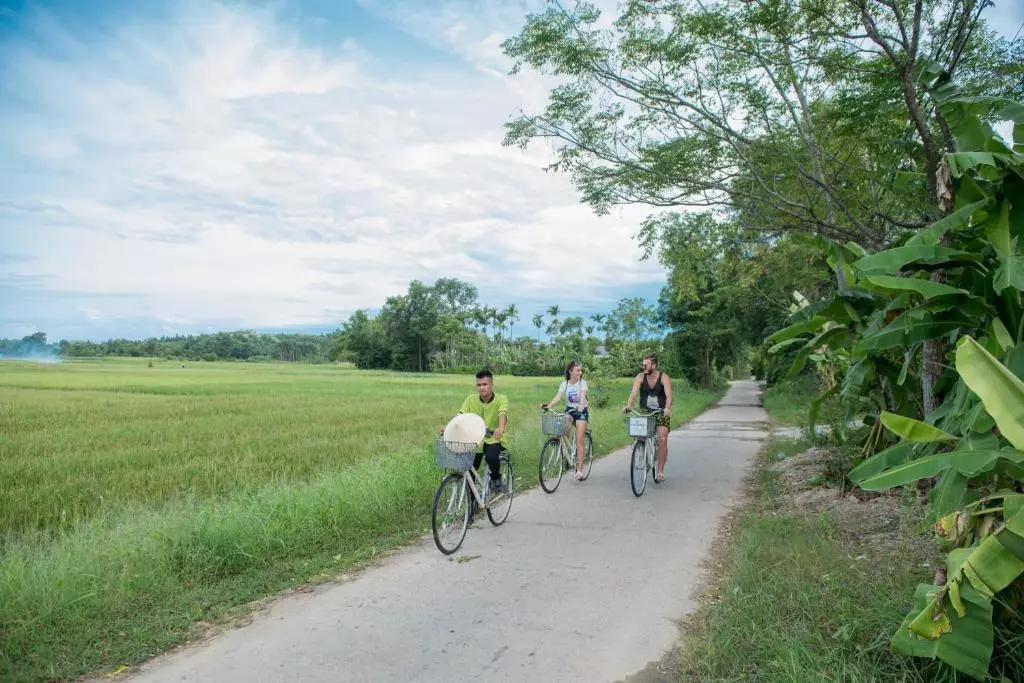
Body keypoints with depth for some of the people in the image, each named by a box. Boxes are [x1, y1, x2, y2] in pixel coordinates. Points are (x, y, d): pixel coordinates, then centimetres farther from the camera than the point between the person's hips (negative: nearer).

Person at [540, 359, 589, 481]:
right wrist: (548, 405, -33)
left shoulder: (583, 382, -9)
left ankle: (579, 470, -9)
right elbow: (558, 397, -14)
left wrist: (581, 405, -48)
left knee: (579, 440, -11)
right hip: (569, 410, 3)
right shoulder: (564, 383, -2)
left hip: (581, 411, -2)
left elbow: (583, 395, -26)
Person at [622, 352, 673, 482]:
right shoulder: (640, 377, -5)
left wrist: (667, 408, -45)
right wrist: (628, 405, -38)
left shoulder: (664, 378, -12)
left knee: (662, 440, -12)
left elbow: (668, 395, -26)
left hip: (661, 413, -2)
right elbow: (634, 392, -19)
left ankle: (660, 471, -2)